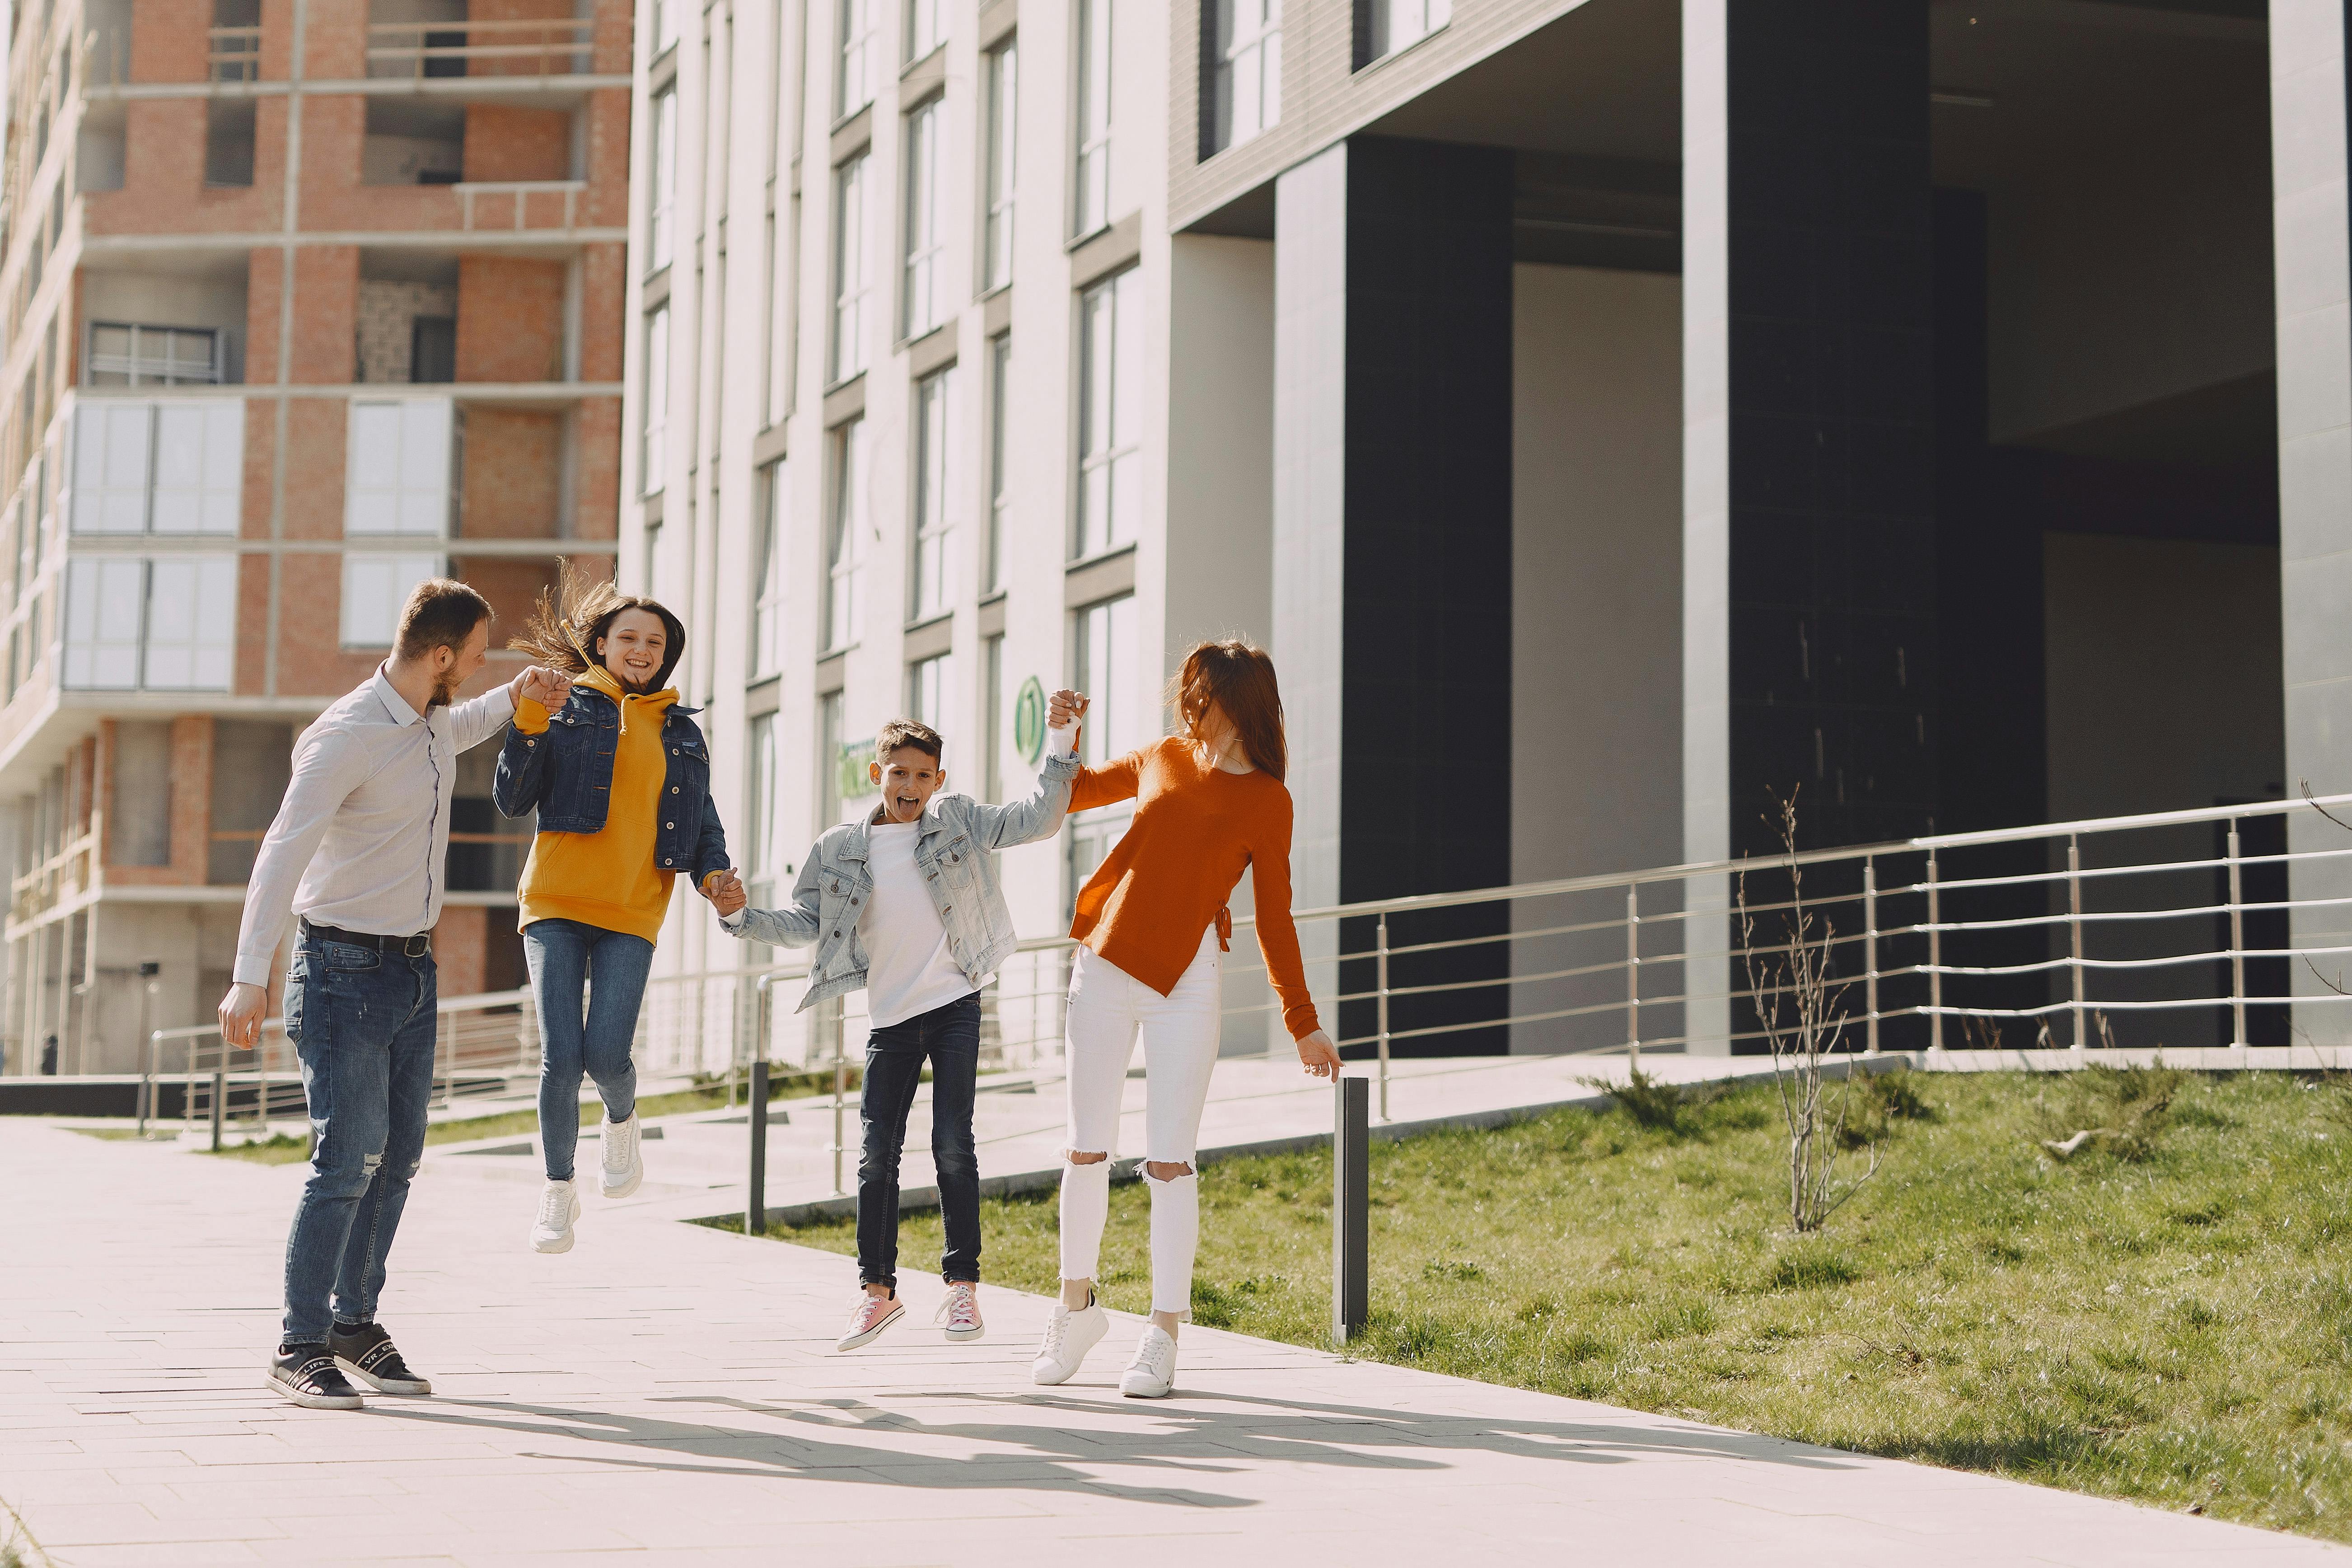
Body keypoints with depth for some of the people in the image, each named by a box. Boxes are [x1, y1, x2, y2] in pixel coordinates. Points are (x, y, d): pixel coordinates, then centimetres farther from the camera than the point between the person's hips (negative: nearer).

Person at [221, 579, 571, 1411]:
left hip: (414, 968, 8)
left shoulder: (431, 721, 8)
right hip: (345, 970, -8)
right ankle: (300, 1344, -4)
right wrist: (250, 978, -35)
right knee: (348, 1158, -12)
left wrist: (513, 699, 22)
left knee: (398, 1157, 9)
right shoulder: (346, 738, -19)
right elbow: (282, 855, -27)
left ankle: (355, 1322, 20)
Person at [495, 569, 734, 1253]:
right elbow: (511, 800, 2)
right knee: (560, 1056, -9)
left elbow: (703, 822, 22)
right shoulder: (566, 707, 6)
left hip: (632, 913, 2)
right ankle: (558, 1190, 11)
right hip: (556, 902, -2)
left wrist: (714, 875, 1)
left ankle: (622, 1119, 22)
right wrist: (528, 727, -13)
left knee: (606, 1055, -14)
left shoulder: (681, 733, 17)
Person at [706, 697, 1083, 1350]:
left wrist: (1062, 744, -12)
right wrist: (743, 916, -11)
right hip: (892, 1019, 2)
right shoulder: (842, 849, 2)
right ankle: (877, 1288, 12)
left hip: (955, 1007, -2)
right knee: (877, 1151, 1)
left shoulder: (959, 822, 0)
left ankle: (963, 1283, 5)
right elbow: (804, 924, 4)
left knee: (952, 1143, -5)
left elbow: (1038, 819, -3)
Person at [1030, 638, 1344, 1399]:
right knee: (1087, 1150, 6)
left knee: (1169, 1162, -6)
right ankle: (1076, 1307, 22)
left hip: (1184, 978, -3)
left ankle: (1163, 1336, 1)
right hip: (1105, 965, 3)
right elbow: (1071, 794, 29)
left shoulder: (1267, 801, 4)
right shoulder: (1164, 758, 14)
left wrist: (1303, 1022, 3)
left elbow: (1274, 917, 6)